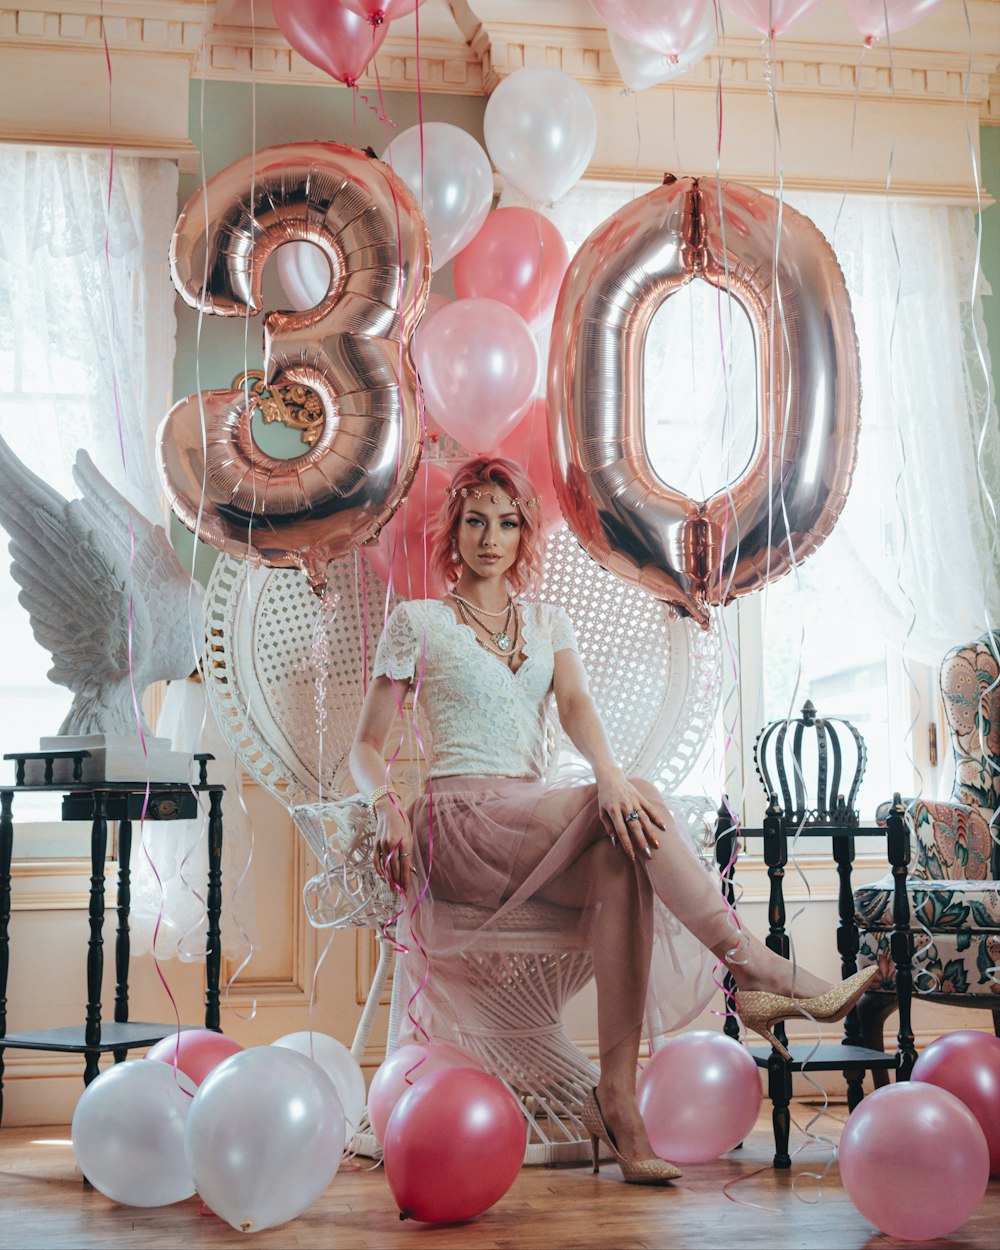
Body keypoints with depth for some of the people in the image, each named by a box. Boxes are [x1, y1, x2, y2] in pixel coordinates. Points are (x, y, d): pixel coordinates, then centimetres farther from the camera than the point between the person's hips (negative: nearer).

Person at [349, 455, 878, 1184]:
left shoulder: (549, 624, 20)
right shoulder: (418, 624, 10)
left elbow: (576, 705, 0)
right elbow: (367, 746, 8)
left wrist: (608, 773, -23)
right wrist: (386, 804, -16)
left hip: (540, 820, 4)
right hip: (461, 821, -4)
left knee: (620, 864, -33)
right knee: (633, 812, -29)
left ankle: (618, 1096, -38)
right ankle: (760, 973, -27)